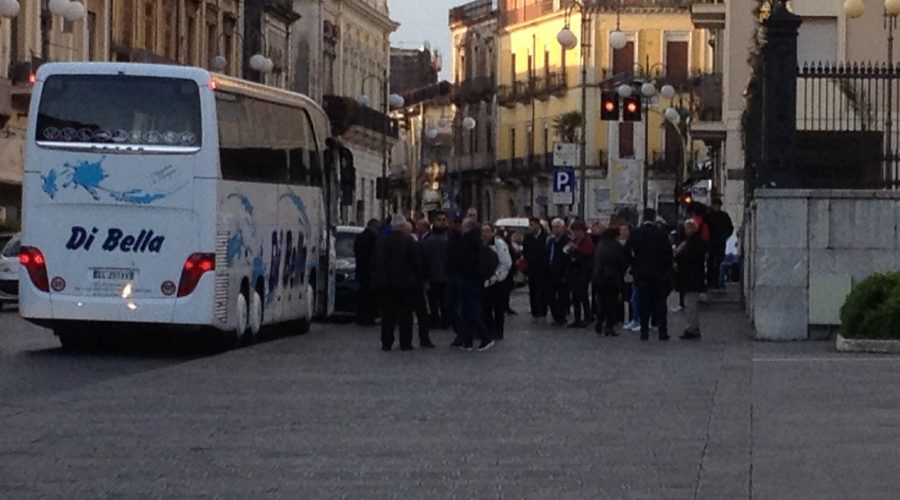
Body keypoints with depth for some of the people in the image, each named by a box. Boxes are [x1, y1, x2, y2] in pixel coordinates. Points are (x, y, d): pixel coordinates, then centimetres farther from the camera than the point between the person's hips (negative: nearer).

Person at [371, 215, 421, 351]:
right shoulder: (408, 241, -9)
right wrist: (417, 278, 6)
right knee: (405, 314, 4)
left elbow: (375, 263, 5)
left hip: (385, 284, 3)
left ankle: (386, 343, 6)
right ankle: (405, 343, 4)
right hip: (405, 283, -3)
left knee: (387, 314, 7)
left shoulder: (381, 242, 2)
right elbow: (416, 262, -8)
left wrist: (376, 279, 13)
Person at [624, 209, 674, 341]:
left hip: (641, 273, 1)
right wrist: (667, 269, 3)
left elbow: (627, 251, -5)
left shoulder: (635, 234, -2)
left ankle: (644, 332, 3)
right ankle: (662, 331, 2)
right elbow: (668, 253, -8)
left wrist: (635, 265, 7)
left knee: (644, 303, 5)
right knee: (660, 302, 4)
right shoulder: (662, 234, -6)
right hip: (659, 274, -1)